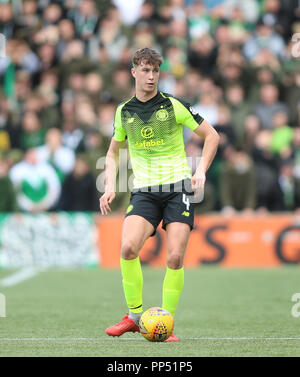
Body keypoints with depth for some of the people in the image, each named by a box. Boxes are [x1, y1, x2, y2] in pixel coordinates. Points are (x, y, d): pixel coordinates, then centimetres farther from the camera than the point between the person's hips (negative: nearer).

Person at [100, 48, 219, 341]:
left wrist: (201, 171, -7)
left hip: (178, 188, -2)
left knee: (175, 257, -12)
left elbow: (211, 135, 6)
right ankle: (135, 315, -6)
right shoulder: (124, 112, 8)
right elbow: (113, 153, 22)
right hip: (144, 191, 2)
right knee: (128, 248, -21)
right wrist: (109, 187, 8)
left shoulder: (173, 106, -2)